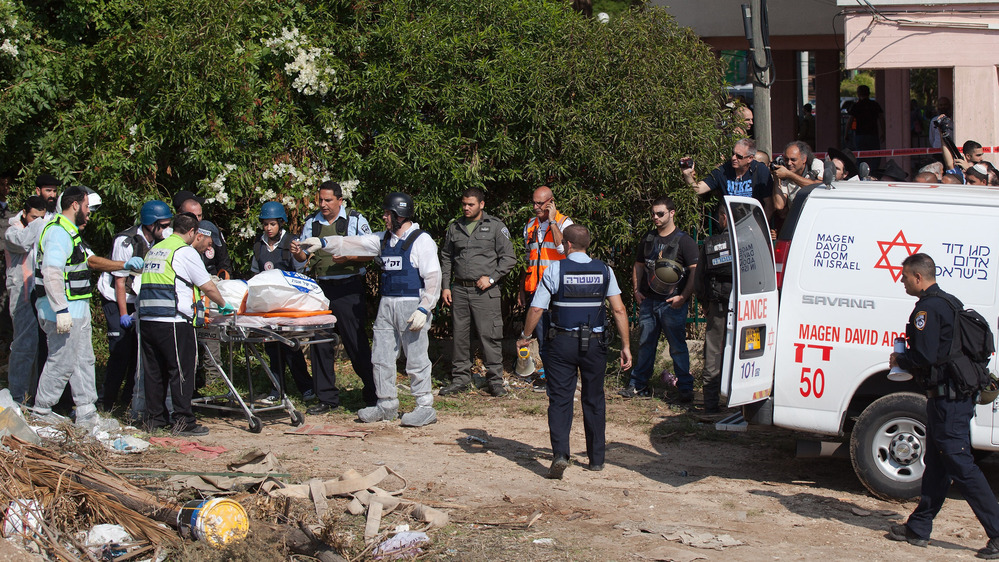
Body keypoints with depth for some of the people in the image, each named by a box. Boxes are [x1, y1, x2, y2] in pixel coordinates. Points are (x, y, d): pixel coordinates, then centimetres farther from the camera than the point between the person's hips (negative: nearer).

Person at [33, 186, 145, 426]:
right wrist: (61, 310, -30)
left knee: (83, 361, 12)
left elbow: (91, 260, 25)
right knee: (61, 363, -4)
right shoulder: (58, 232, -17)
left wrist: (125, 265, 18)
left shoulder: (70, 232, 18)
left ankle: (87, 413, 17)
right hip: (63, 311, -11)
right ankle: (42, 411, 8)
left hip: (77, 310, 11)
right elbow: (51, 273, -27)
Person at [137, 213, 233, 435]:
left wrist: (192, 302, 32)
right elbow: (208, 287, -3)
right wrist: (223, 305, 14)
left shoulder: (153, 250, 18)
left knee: (154, 371, 12)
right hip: (173, 322, -7)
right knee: (182, 371, -1)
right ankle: (183, 421, 0)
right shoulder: (185, 252, -5)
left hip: (147, 319, 7)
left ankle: (154, 419, 17)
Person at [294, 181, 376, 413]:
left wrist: (348, 257, -18)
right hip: (320, 288, 4)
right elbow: (303, 256, 17)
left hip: (348, 289, -4)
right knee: (320, 344, 5)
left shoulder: (356, 221, 3)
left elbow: (369, 254, -1)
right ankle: (327, 398, 13)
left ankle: (373, 395, 5)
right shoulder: (312, 223, 14)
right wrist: (298, 253, -6)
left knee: (356, 343, -4)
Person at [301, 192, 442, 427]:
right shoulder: (384, 239, 15)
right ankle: (386, 405, 19)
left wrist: (424, 309, -18)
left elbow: (433, 278, -12)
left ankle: (425, 407, 4)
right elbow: (354, 243, 13)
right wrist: (323, 242, 2)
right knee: (381, 357, 9)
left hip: (412, 306, -8)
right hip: (386, 306, 8)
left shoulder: (421, 241, -7)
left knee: (416, 359, -5)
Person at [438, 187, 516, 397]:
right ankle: (460, 378, 16)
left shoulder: (495, 226, 1)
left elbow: (509, 258, 1)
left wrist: (491, 278, -8)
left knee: (490, 335, -5)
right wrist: (445, 286, 10)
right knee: (460, 335, 7)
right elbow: (446, 258, 19)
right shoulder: (454, 228, 13)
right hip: (459, 290, 4)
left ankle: (495, 379, 3)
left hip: (485, 291, -4)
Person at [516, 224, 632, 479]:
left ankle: (560, 453, -17)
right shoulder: (603, 270, 2)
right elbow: (619, 310, -2)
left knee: (560, 399, 0)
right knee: (594, 400, 14)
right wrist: (625, 346, 4)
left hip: (563, 343, -2)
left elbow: (536, 309, -6)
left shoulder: (555, 270, -6)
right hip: (595, 343, 2)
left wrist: (525, 336, 9)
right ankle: (596, 458, 20)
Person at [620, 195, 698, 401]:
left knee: (677, 346, -3)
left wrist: (683, 297, -16)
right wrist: (637, 290, 10)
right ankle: (638, 384, 18)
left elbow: (695, 271, -9)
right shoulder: (648, 239, 14)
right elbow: (638, 266, 24)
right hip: (648, 300, 6)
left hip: (672, 303, -6)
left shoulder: (684, 241, -4)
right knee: (645, 344, 11)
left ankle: (685, 388, 2)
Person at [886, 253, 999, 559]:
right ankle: (919, 528, 22)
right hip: (960, 395, 10)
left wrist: (899, 360, -3)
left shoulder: (928, 308, -15)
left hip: (946, 398, -10)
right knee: (936, 464, 14)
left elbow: (925, 357, -22)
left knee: (961, 466, -8)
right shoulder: (949, 303, 17)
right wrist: (908, 360, 18)